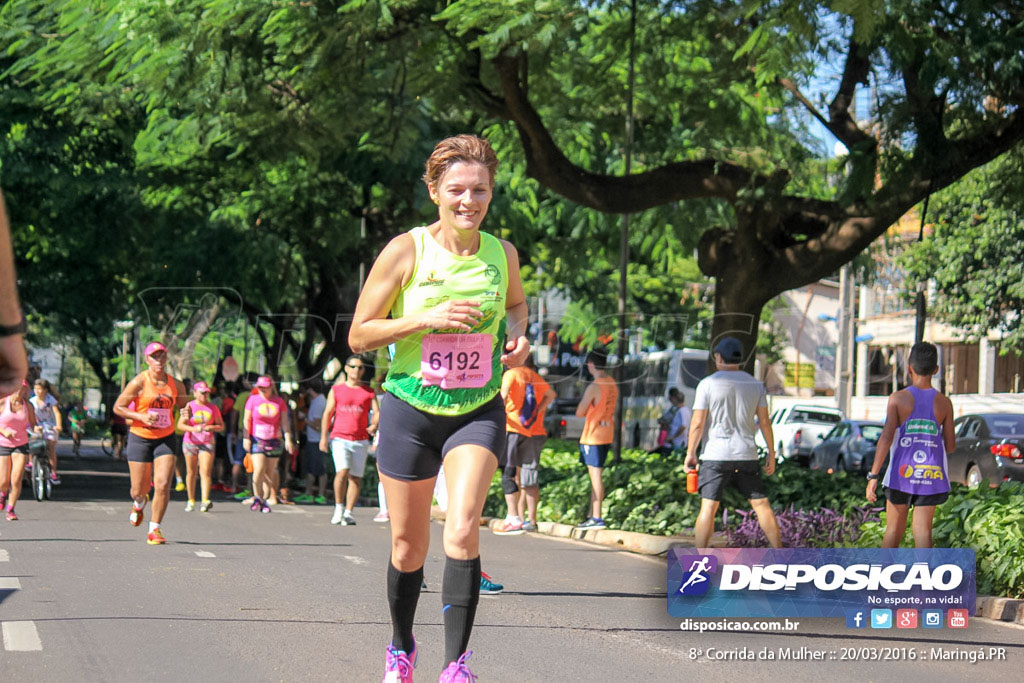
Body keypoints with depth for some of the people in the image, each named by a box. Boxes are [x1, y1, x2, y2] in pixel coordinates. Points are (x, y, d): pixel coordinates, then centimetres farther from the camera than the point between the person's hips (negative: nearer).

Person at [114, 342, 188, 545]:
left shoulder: (176, 385, 4)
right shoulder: (139, 382, -9)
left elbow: (183, 406, 21)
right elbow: (118, 407, -6)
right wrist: (141, 417, -19)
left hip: (166, 439, 2)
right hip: (140, 438, -2)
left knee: (163, 485, -12)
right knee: (139, 489, 4)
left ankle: (155, 529, 0)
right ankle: (139, 503, 43)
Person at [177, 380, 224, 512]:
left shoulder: (213, 407, 6)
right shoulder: (189, 406, 2)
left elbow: (221, 426, 10)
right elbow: (180, 425, -4)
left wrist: (211, 428, -12)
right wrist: (194, 429, -20)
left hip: (207, 443, 0)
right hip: (190, 442, 0)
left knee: (206, 471, -14)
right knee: (191, 472, 6)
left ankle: (205, 501, -21)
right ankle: (191, 501, 17)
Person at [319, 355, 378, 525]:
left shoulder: (369, 392, 12)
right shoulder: (336, 390, 11)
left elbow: (377, 411, 3)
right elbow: (327, 413, 9)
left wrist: (374, 425, -19)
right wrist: (323, 437, -1)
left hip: (361, 440, 2)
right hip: (340, 438, -2)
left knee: (356, 477, -1)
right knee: (342, 471, -19)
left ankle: (348, 513, 5)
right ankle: (339, 507, -3)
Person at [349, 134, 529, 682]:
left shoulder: (502, 254, -1)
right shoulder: (406, 252, -10)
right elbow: (359, 336, -7)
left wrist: (517, 334, 0)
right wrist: (427, 318, -20)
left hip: (478, 411, 1)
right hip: (411, 410, -1)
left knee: (462, 528, -21)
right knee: (409, 545, 10)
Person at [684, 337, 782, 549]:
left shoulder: (708, 384, -4)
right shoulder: (755, 385, 7)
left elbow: (697, 423, -7)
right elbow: (764, 422, 7)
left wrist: (691, 453, 1)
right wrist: (771, 454, 13)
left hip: (716, 455, -3)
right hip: (747, 455, 3)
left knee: (708, 507, -6)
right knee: (761, 504, 8)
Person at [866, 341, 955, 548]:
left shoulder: (898, 399, -7)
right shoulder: (944, 403, -1)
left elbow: (886, 437, -13)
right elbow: (950, 445, 3)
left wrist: (873, 476, -13)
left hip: (901, 473, -1)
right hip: (931, 475, 1)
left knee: (894, 531, 11)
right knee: (923, 530, 2)